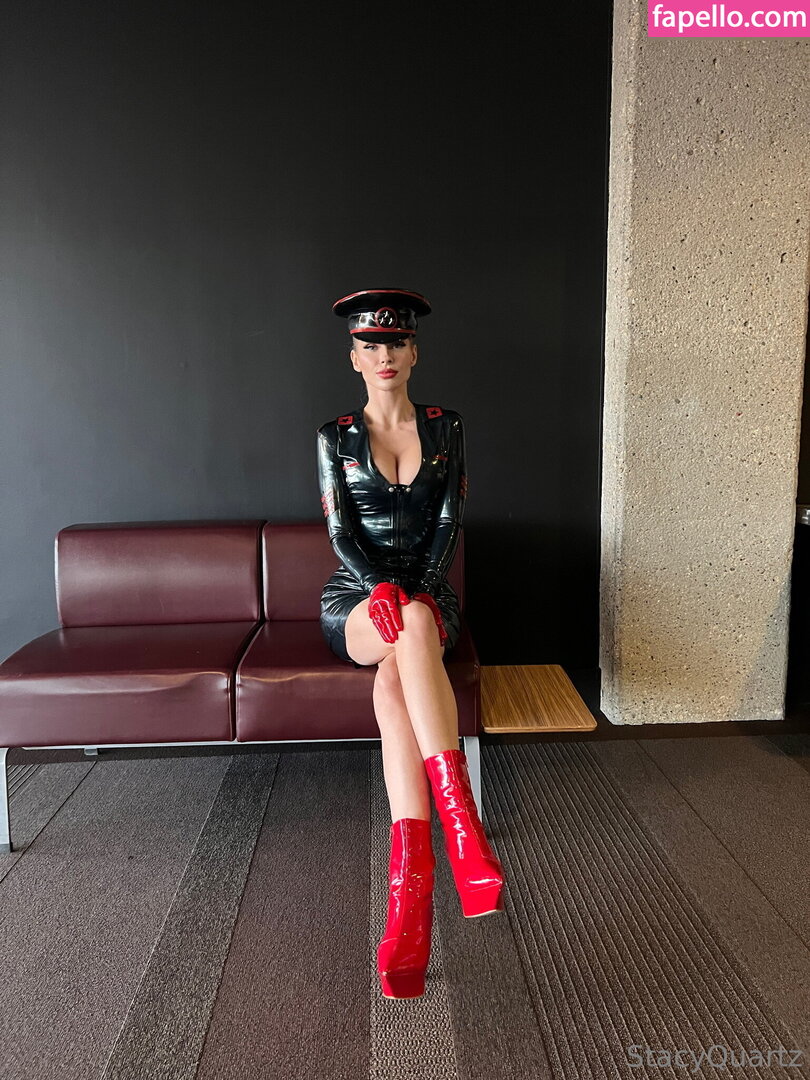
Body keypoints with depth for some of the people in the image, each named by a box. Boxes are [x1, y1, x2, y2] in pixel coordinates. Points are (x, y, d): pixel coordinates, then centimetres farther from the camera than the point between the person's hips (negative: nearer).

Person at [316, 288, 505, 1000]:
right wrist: (385, 590, -20)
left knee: (393, 681, -35)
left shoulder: (446, 428, 8)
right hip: (355, 597, 0)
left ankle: (410, 886, -44)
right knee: (414, 632, -38)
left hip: (428, 589, 1)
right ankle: (463, 829, -48)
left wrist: (415, 592, -14)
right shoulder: (335, 437, 5)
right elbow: (340, 532, -3)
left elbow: (448, 522, 1)